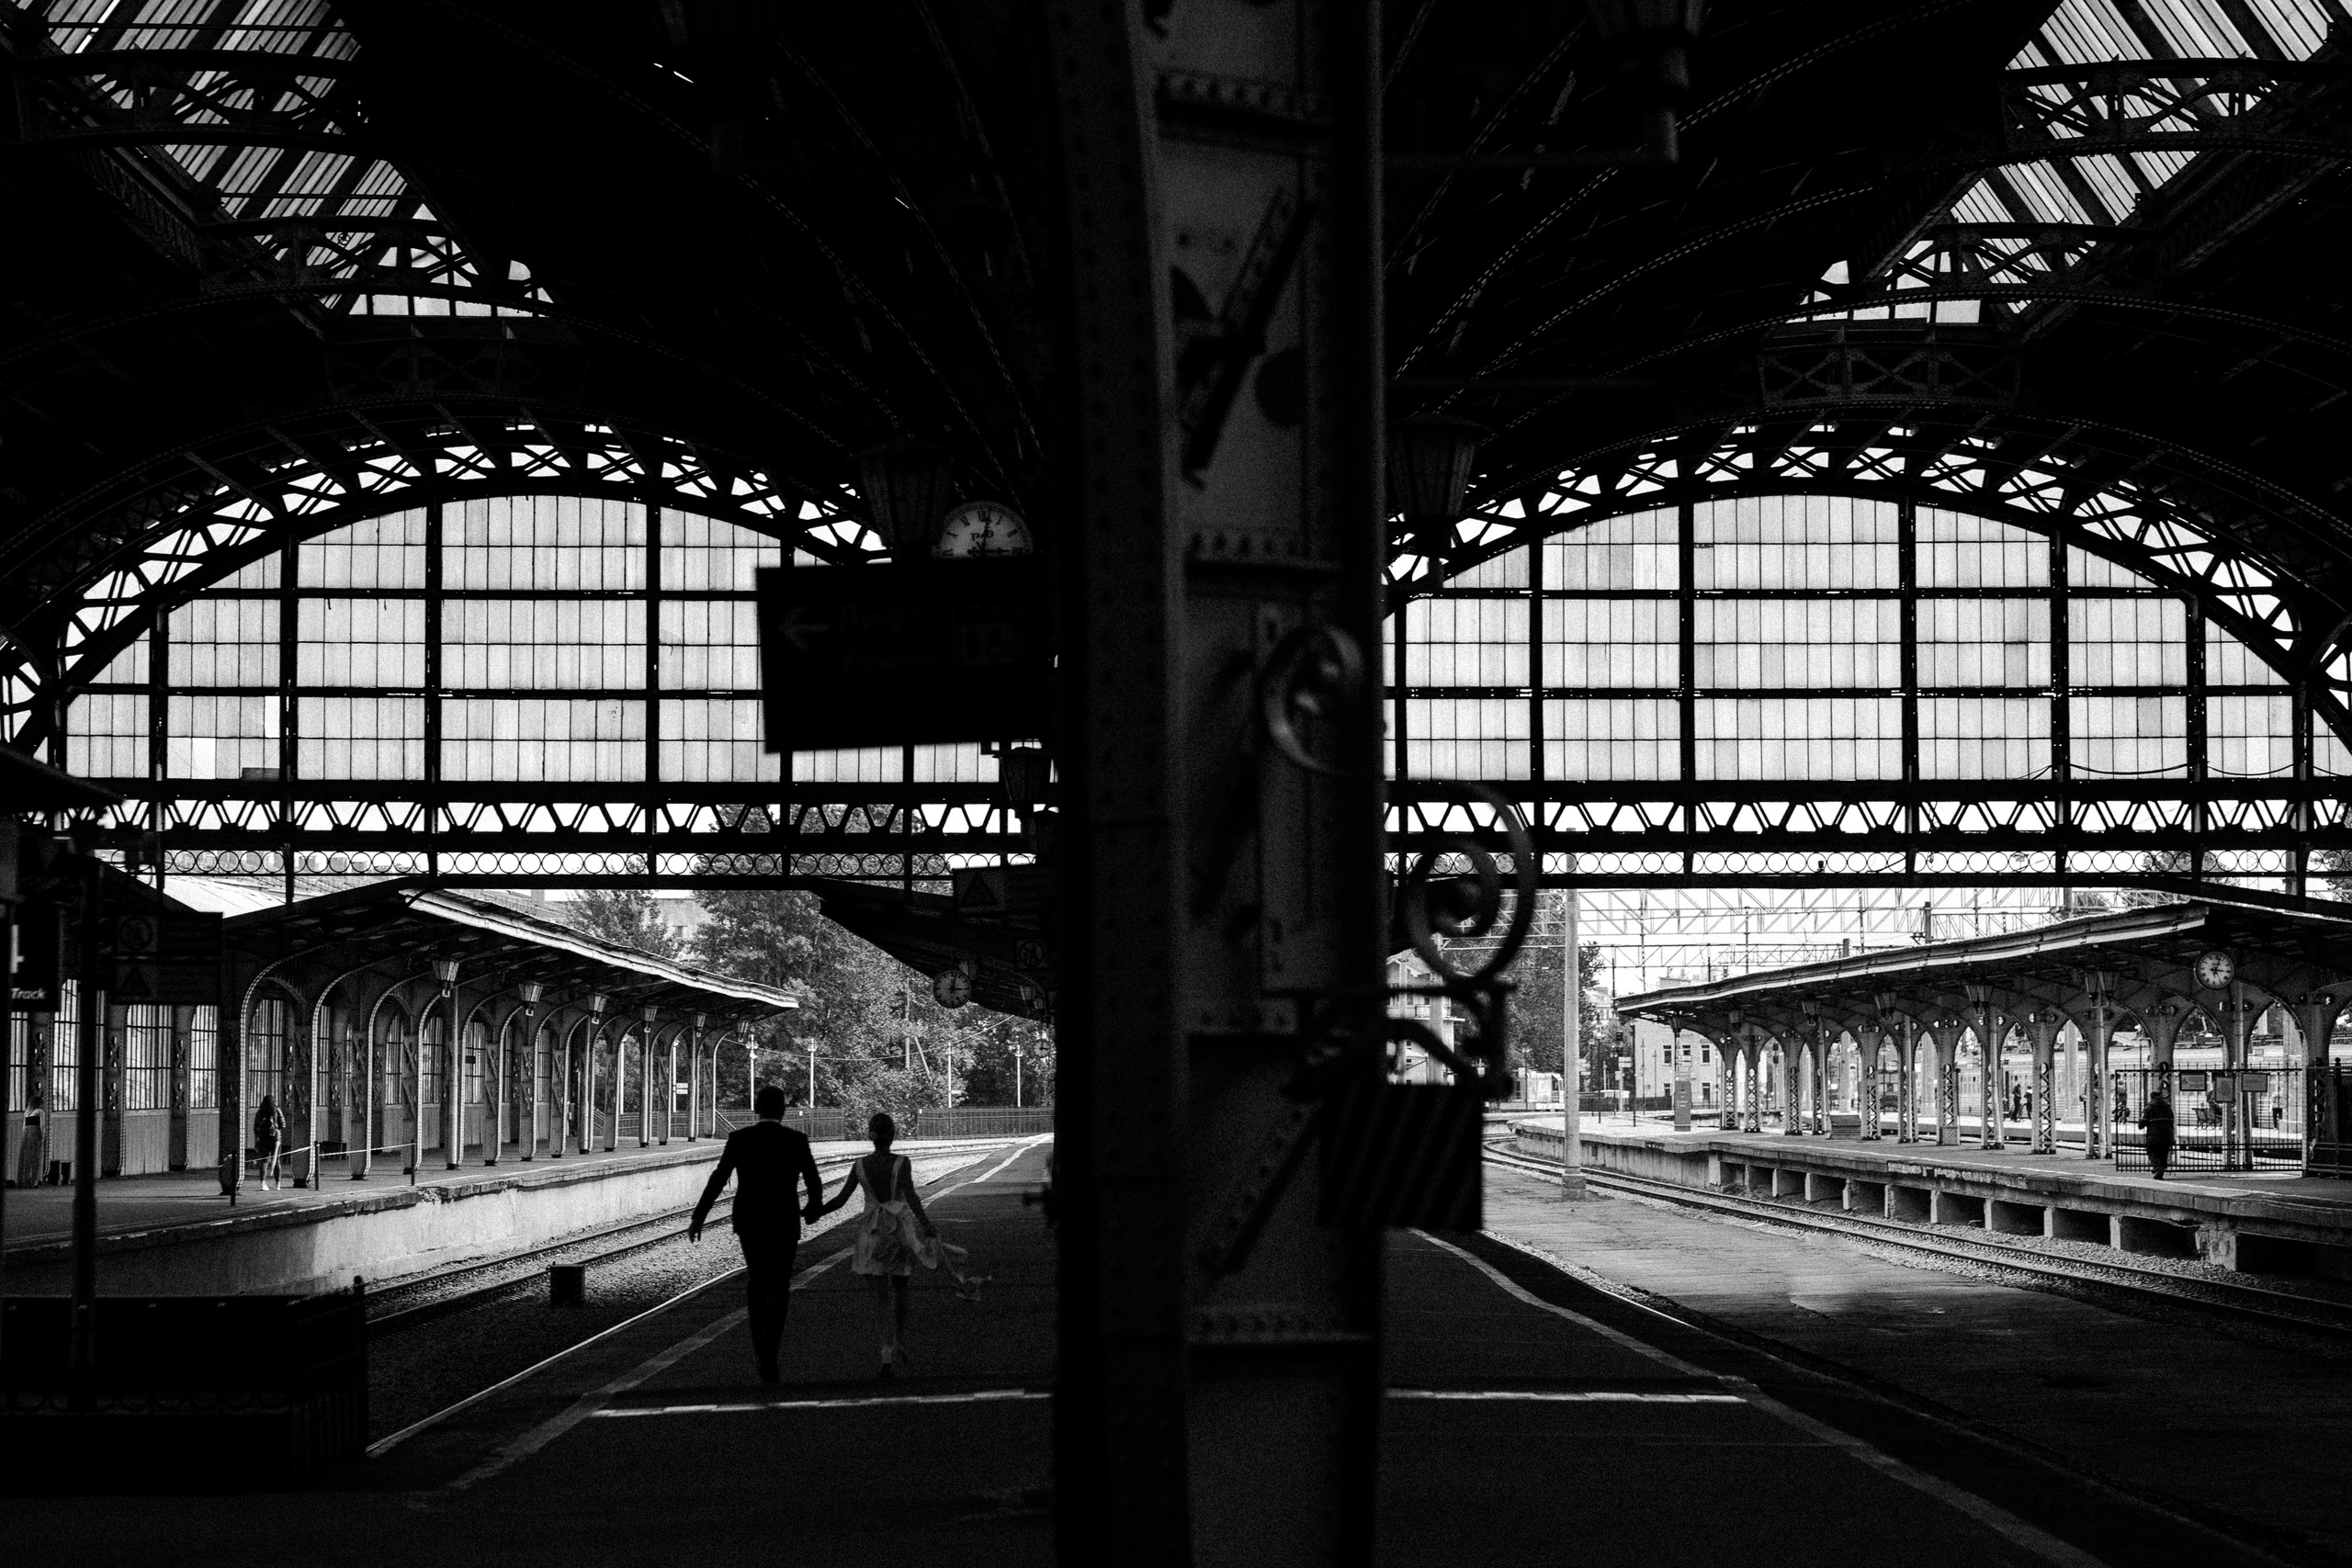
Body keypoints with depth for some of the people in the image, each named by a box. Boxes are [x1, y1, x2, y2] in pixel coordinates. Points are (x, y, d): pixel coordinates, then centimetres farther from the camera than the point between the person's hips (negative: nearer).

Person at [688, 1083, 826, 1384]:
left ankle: (761, 1341, 28)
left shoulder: (739, 1139, -4)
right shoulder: (797, 1141, -6)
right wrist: (812, 1208, 18)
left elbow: (718, 1179, -9)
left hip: (749, 1223, 2)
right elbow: (814, 1183, -3)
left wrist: (698, 1217, -5)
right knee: (778, 1289, 0)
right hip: (783, 1223, -2)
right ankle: (768, 1352, -17)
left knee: (756, 1279, 22)